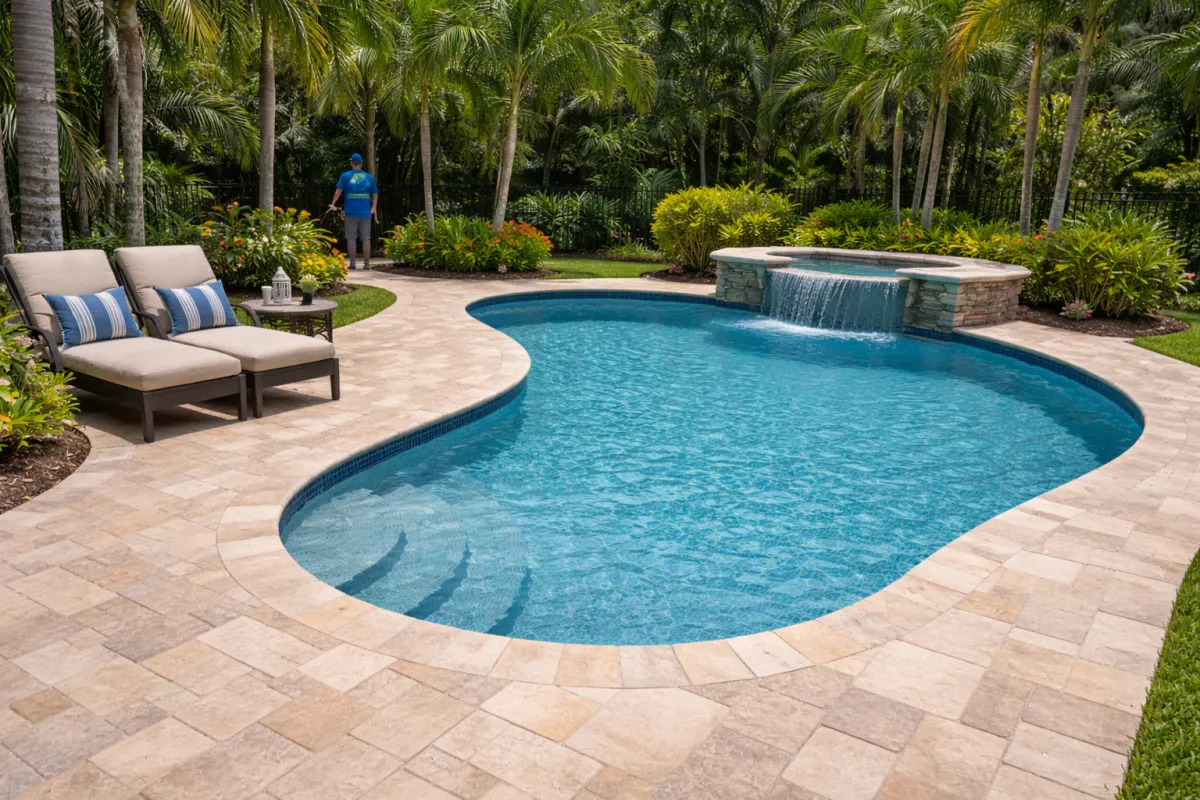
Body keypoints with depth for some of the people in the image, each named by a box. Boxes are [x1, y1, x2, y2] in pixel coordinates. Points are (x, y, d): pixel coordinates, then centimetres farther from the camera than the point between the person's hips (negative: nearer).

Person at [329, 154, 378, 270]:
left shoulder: (345, 176, 1)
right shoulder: (369, 177, 8)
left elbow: (338, 191, -8)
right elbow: (375, 194, 8)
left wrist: (333, 204, -5)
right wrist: (373, 207, 16)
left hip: (351, 213, -1)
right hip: (365, 213, 2)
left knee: (351, 239, 5)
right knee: (366, 239, 6)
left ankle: (352, 263, 3)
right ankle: (366, 264, 5)